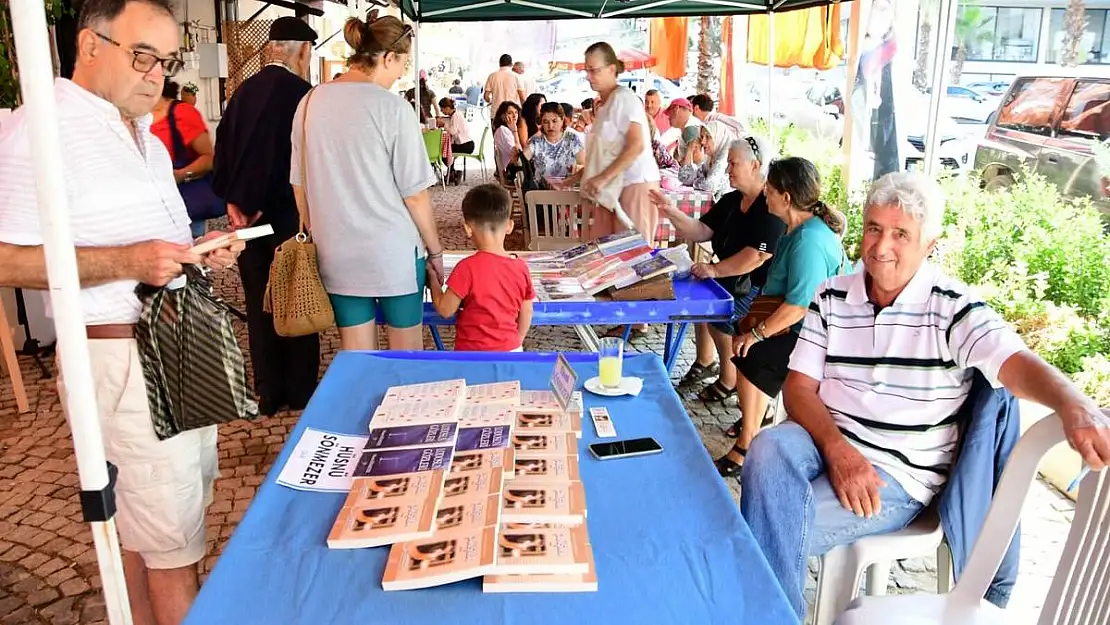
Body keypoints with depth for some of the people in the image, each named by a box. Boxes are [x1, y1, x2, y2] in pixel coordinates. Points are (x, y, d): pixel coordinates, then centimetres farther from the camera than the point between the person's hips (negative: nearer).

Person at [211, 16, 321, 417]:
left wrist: (232, 201, 5)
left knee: (259, 306, 13)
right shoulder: (301, 94, -13)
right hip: (288, 217, -5)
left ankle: (269, 393, 22)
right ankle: (300, 394, 17)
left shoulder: (243, 91, 4)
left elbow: (223, 149, 4)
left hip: (246, 215, 5)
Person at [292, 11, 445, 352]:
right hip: (393, 253, -4)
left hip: (336, 255, 5)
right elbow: (414, 193, -10)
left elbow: (299, 185, 9)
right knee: (407, 355, 12)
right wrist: (435, 250, 1)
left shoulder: (310, 102, 3)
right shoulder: (392, 107, -12)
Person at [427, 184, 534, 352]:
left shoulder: (468, 267, -16)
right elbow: (526, 314, 7)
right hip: (511, 351, 5)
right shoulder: (521, 268, -2)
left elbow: (445, 310, -8)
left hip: (473, 355, -4)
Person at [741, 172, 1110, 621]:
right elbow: (799, 386, -1)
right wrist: (838, 450, -19)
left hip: (899, 475, -3)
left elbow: (1017, 364, -23)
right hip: (825, 440, 4)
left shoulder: (953, 308, -6)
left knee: (774, 522, -25)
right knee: (769, 450, -30)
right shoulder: (831, 296, 4)